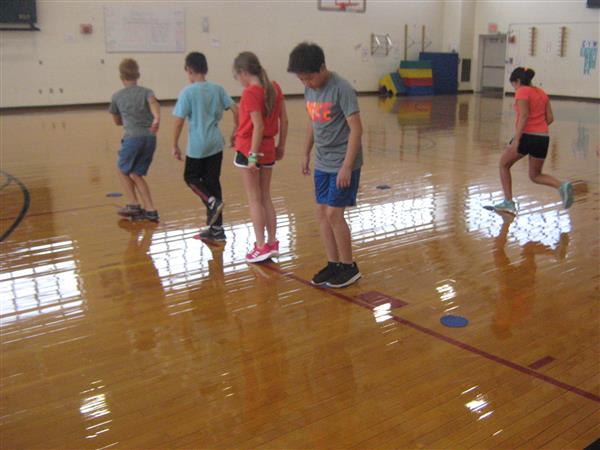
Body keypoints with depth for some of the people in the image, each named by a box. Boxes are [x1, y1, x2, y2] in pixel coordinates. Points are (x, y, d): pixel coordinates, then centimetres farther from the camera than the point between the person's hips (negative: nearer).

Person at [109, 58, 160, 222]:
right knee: (136, 174, 16)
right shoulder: (146, 92, 12)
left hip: (132, 137, -3)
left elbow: (117, 121, 24)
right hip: (150, 137, 3)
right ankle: (150, 210, 10)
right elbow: (153, 103, -12)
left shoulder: (117, 96, 12)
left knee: (123, 171, 20)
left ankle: (133, 205, 11)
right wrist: (157, 119, -31)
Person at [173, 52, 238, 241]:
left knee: (191, 177, 18)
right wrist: (235, 131, 14)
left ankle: (212, 201, -10)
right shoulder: (218, 89, 3)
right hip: (216, 144, 5)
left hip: (197, 146, -4)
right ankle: (216, 229, 13)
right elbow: (235, 110, 1)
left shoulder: (187, 93, -9)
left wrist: (175, 145, -2)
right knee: (212, 181, 11)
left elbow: (179, 121, -11)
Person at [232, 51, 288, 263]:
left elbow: (258, 126, -22)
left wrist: (252, 155, -20)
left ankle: (261, 247, 6)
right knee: (266, 197, 16)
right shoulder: (274, 88, 4)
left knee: (254, 199, 3)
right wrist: (281, 145, 15)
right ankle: (272, 243, 21)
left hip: (249, 149, -7)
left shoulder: (250, 93, -17)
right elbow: (284, 120, 6)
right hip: (269, 149, 7)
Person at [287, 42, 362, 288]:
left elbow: (356, 129, -19)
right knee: (322, 213, 8)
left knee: (333, 214, -6)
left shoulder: (341, 89, -18)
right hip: (322, 164, 7)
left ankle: (349, 267, 9)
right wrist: (306, 153, 19)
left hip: (342, 164, -7)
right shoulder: (310, 89, 5)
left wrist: (346, 166, -21)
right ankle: (334, 264, 20)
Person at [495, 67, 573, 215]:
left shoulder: (522, 92, -5)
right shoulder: (542, 93, 17)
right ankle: (562, 186, -8)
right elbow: (550, 118, 12)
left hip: (527, 136, -7)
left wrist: (516, 139, -20)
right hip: (543, 138, 7)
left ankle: (508, 202, 11)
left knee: (504, 165, 16)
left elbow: (524, 116, -17)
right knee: (535, 176, 19)